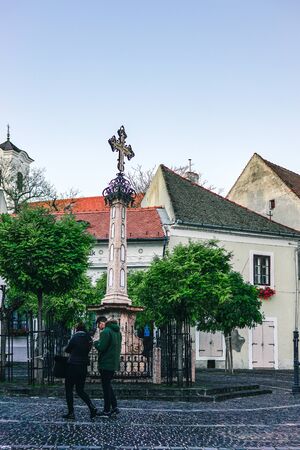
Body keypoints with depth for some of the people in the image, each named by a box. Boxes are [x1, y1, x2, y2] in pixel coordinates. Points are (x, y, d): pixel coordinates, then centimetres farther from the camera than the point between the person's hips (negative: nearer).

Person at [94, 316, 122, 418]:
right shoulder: (117, 332, 13)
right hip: (114, 363, 9)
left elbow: (101, 348, -22)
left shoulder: (106, 332, -16)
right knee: (108, 385, 19)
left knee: (106, 386, 0)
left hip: (106, 364, -9)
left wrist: (96, 343, -2)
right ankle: (114, 407, 15)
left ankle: (106, 411, 5)